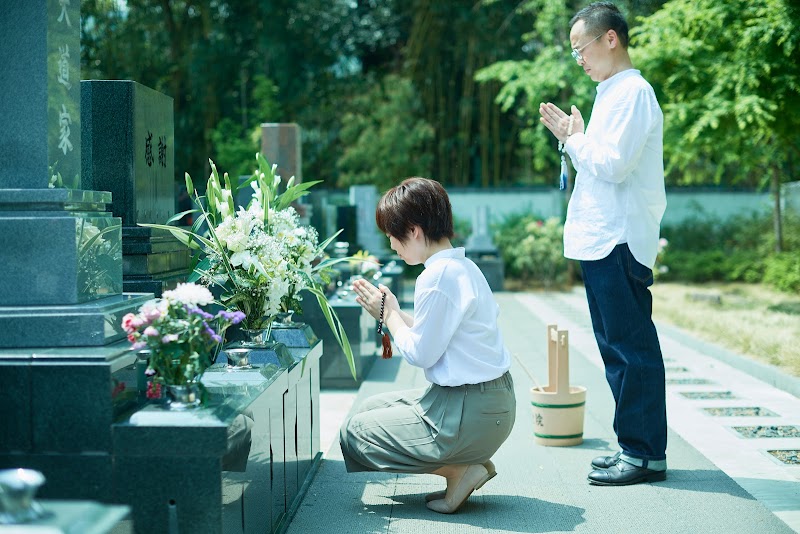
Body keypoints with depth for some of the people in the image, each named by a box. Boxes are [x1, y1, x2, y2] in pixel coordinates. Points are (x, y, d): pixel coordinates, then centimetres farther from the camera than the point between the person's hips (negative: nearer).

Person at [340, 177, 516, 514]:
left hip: (469, 412, -10)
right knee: (370, 409, 21)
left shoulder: (438, 276, -21)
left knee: (353, 434, -2)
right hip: (486, 400, 10)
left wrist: (390, 314, -3)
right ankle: (470, 462, 12)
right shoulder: (462, 265, 8)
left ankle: (461, 470, -2)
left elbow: (420, 354, -17)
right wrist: (393, 312, 9)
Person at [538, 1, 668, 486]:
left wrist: (574, 138, -5)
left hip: (619, 241, -10)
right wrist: (572, 137, 10)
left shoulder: (632, 92, -11)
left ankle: (646, 454, 1)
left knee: (631, 346, -6)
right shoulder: (614, 93, 19)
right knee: (617, 345, 13)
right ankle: (634, 446, 20)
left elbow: (612, 165, -20)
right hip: (602, 241, 10)